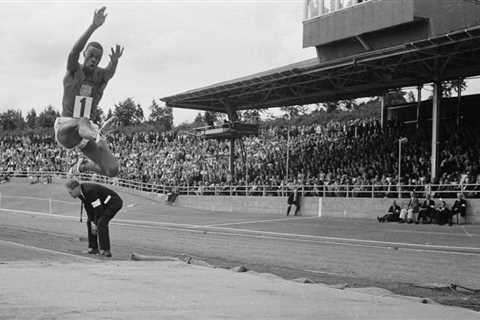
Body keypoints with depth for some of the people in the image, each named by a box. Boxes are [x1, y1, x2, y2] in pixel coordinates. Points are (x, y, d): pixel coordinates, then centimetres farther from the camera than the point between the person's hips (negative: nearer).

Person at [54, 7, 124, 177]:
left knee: (112, 170, -8)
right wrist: (93, 26, -34)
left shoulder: (101, 75, 5)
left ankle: (83, 165, 18)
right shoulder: (74, 71, -1)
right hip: (65, 128, -3)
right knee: (81, 122, -39)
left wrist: (114, 61, -46)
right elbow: (75, 51, -22)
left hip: (87, 126, 3)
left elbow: (110, 72, -21)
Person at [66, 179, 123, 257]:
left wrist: (95, 224, -17)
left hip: (114, 202, -10)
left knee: (102, 223, -25)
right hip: (104, 204, 10)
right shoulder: (80, 193, -3)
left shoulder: (90, 191, -31)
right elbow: (88, 208, 3)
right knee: (89, 222, 10)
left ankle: (105, 250, -21)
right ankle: (93, 248, 14)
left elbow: (98, 209, -27)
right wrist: (92, 222, -7)